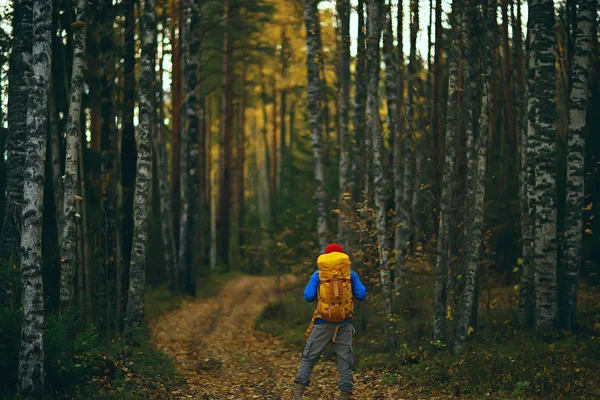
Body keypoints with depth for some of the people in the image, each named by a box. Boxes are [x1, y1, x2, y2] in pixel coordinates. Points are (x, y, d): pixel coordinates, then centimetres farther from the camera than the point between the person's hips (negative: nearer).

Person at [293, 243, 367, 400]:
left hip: (323, 323, -1)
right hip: (344, 324, 1)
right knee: (345, 363, 8)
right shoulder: (350, 274, 4)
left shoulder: (318, 274, 1)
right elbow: (361, 295, 0)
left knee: (308, 359, 7)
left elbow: (308, 296, -4)